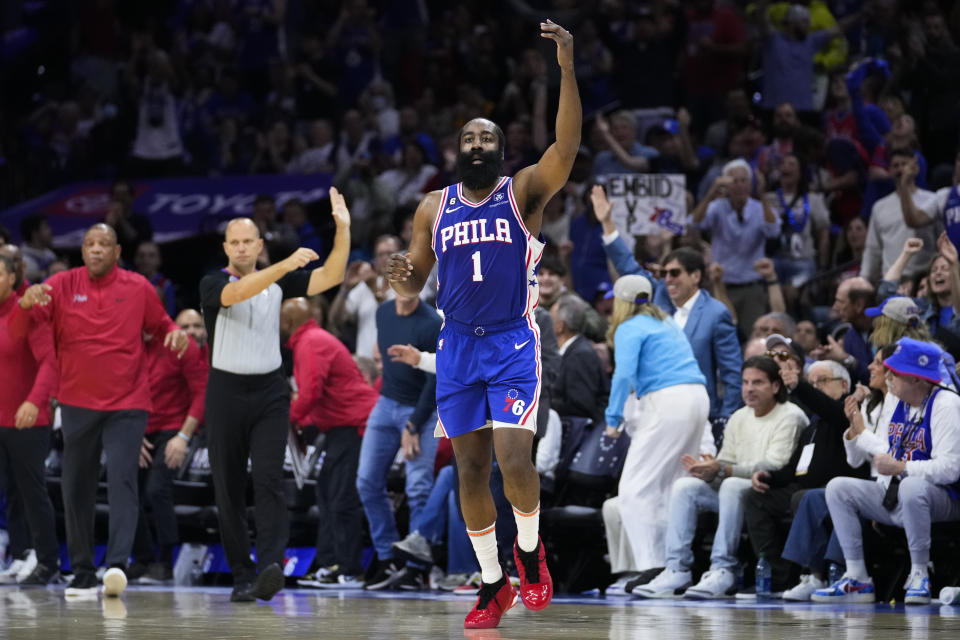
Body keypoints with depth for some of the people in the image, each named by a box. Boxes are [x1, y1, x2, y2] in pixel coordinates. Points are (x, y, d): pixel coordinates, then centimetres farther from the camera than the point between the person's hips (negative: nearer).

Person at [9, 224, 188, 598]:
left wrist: (175, 334, -7)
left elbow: (160, 326, 17)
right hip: (77, 404, 2)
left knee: (122, 479, -18)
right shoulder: (62, 286, 0)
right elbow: (17, 331, -6)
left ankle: (117, 564, -28)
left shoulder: (138, 288, 2)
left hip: (127, 405, -2)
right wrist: (26, 303, -29)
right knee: (76, 489, 6)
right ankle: (82, 574, 15)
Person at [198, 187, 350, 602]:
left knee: (268, 481, -14)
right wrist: (287, 264, -37)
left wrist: (343, 230, -14)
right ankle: (242, 576, 9)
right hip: (226, 392, -1)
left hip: (269, 393, 1)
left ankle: (270, 567, -27)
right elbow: (237, 292, -27)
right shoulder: (213, 284, -4)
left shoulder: (278, 281, 8)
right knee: (228, 490, 2)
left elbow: (330, 277, -1)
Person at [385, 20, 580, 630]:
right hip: (457, 348, 4)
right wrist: (403, 277, -13)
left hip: (514, 344, -4)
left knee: (514, 462, -18)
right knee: (471, 471, 5)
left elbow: (567, 147, -19)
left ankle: (530, 547, 10)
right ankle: (493, 585, 16)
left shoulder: (524, 192, -2)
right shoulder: (434, 208, 8)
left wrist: (567, 69, -30)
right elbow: (415, 283, 13)